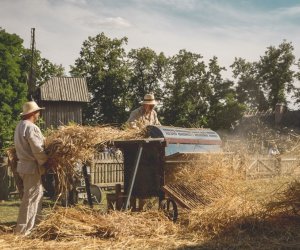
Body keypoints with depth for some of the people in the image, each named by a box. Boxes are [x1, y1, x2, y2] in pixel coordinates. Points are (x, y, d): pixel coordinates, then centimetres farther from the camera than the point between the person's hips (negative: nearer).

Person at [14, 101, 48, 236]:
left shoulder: (20, 126, 13)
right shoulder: (31, 128, -18)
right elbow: (38, 150, -21)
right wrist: (46, 162, -8)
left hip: (24, 165, 10)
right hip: (32, 166, -10)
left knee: (38, 193, 19)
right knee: (30, 197, -4)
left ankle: (35, 223, 27)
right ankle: (23, 229, 0)